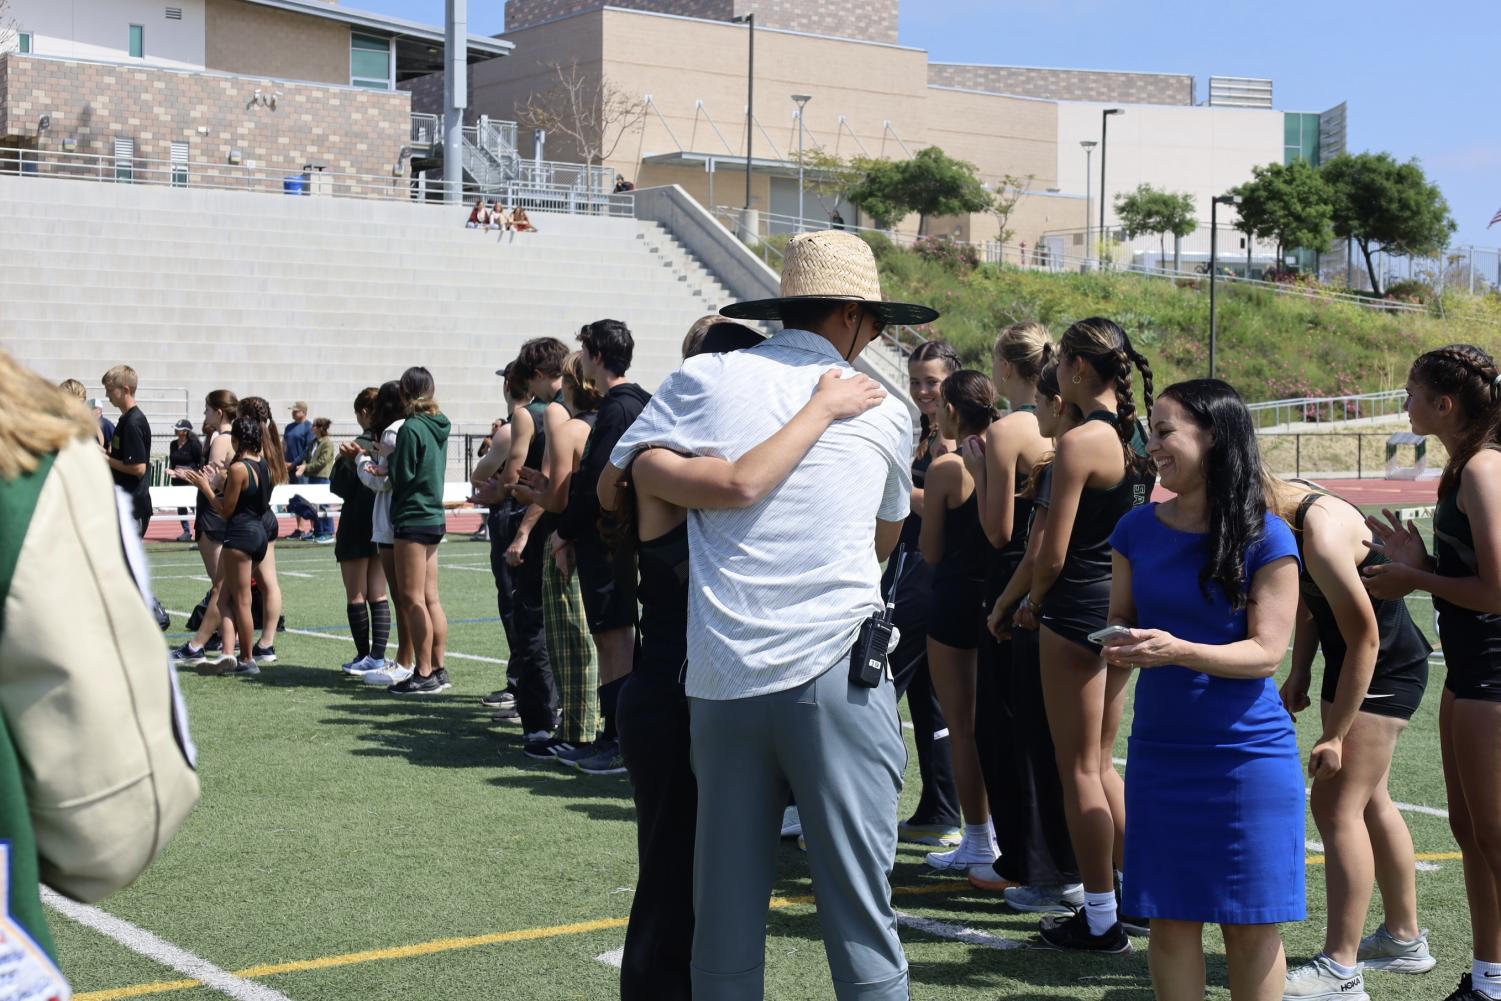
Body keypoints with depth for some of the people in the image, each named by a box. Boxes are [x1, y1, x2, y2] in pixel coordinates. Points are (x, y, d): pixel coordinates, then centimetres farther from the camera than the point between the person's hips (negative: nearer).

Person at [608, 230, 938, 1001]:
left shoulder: (704, 380, 7)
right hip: (834, 672, -1)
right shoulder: (884, 412, 10)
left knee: (726, 915, 10)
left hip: (722, 681, 2)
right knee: (858, 909, 1)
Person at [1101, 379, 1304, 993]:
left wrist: (1178, 651, -26)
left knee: (1251, 925, 3)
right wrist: (1121, 646, -11)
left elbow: (1266, 652, -11)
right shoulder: (1138, 529, 5)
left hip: (1249, 753, -3)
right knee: (1171, 919, 6)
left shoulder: (1267, 538, -8)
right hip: (1160, 752, 4)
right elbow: (1120, 618, 13)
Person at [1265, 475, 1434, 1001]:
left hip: (1385, 669, -10)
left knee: (1337, 804, -11)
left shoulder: (1323, 536, -31)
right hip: (1352, 663, 10)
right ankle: (1405, 938, 35)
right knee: (1368, 800, 19)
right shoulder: (1291, 509, -4)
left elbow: (1364, 637, -27)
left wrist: (1335, 736, -22)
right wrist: (1298, 673, 4)